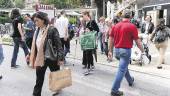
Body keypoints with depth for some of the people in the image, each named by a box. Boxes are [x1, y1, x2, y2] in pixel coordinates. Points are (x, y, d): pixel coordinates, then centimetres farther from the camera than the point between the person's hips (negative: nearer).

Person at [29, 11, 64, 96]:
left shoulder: (52, 30, -15)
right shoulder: (37, 31, 6)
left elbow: (59, 44, -17)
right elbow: (34, 45, 14)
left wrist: (60, 58, -20)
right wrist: (31, 55, 13)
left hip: (51, 58, -5)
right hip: (40, 59, 5)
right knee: (39, 80, 9)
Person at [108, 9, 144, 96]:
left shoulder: (115, 26, 4)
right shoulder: (132, 26, -10)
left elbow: (111, 39, 6)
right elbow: (137, 41, -9)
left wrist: (110, 51, 14)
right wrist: (142, 51, 5)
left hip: (117, 50, 6)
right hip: (126, 50, -6)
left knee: (124, 66, 27)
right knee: (121, 70, -2)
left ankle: (130, 80, 48)